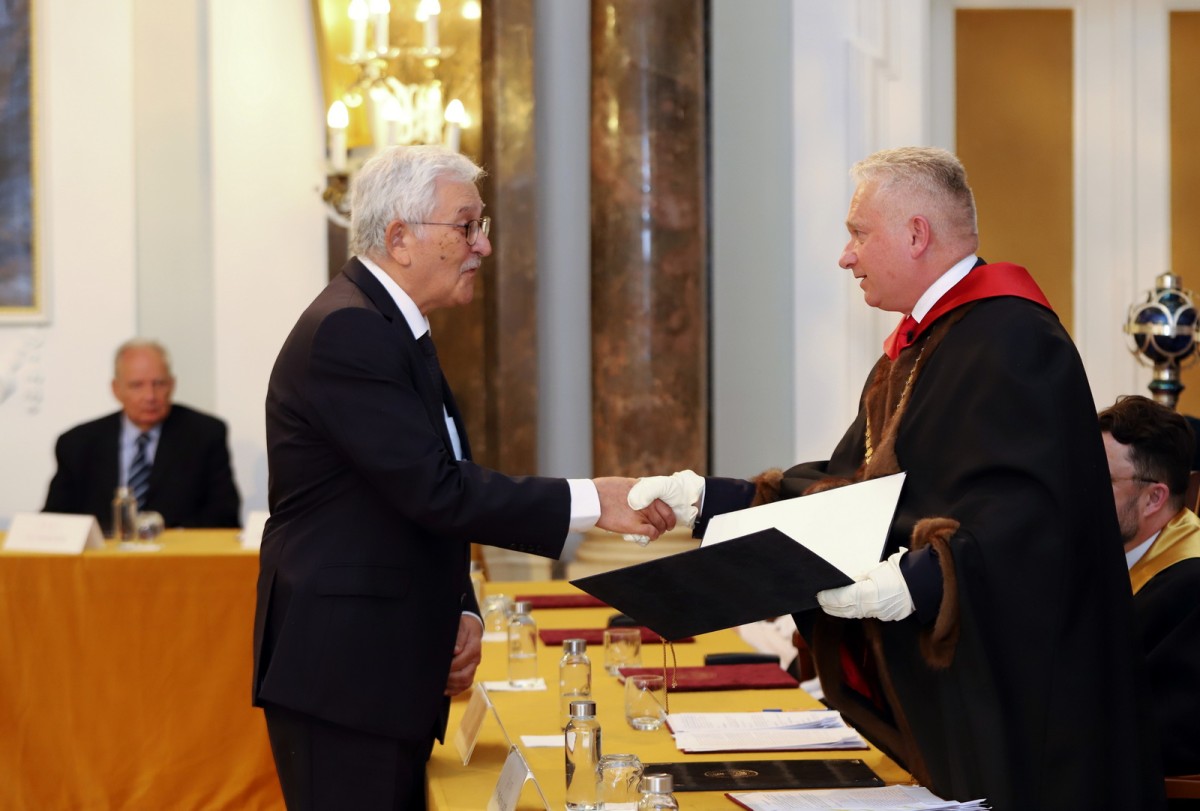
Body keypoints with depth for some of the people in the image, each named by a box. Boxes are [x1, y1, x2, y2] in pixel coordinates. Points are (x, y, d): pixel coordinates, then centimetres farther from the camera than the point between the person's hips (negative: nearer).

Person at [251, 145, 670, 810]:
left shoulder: (395, 329, 17)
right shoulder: (346, 331, -16)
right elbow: (435, 491, -22)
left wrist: (461, 613, 6)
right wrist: (590, 502, -20)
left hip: (395, 669, 10)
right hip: (340, 675, -10)